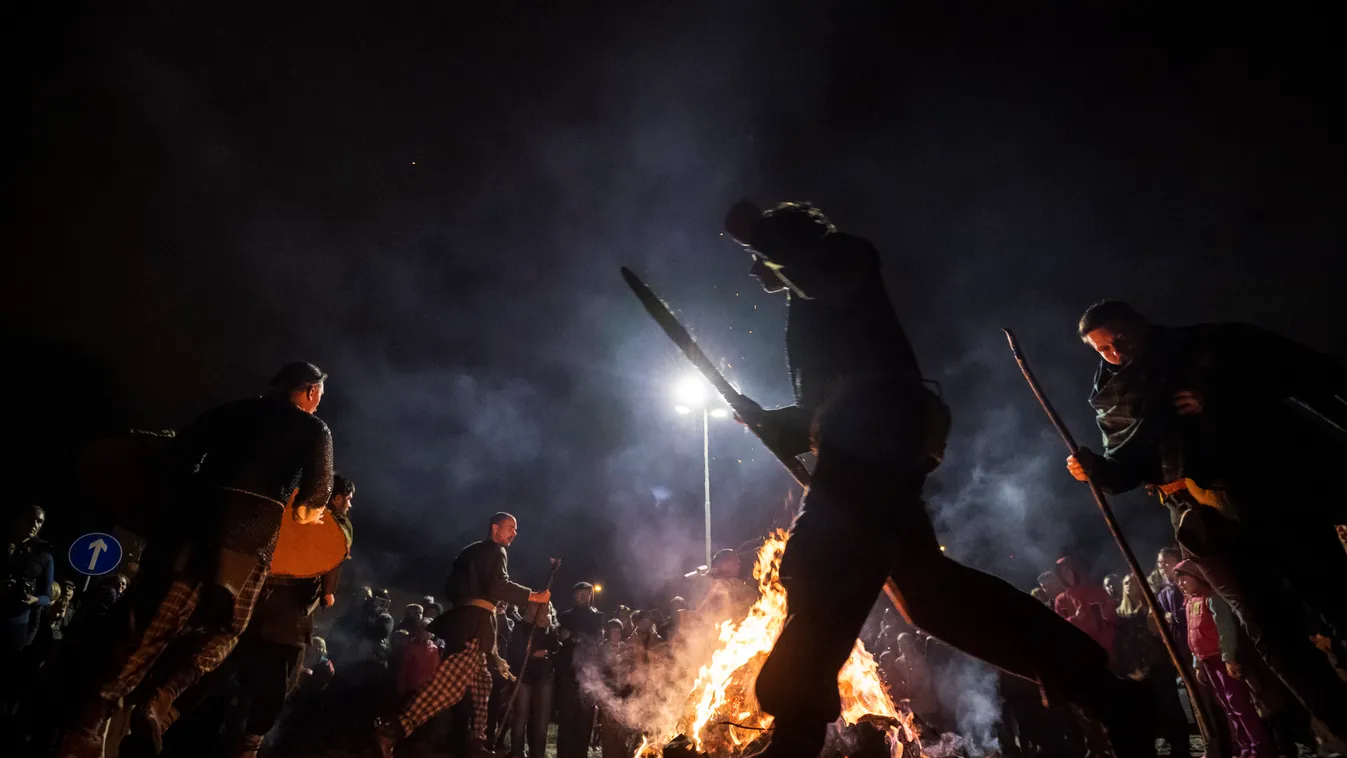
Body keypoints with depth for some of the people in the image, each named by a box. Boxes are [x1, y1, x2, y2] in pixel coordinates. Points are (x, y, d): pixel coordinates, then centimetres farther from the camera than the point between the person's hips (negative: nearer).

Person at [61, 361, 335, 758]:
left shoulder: (233, 409, 22)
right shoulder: (314, 428, 9)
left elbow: (183, 449, 15)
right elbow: (319, 486, -2)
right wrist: (305, 509, 18)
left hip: (198, 513, 4)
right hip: (253, 528, -4)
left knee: (152, 620, 9)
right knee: (223, 627, 14)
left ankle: (92, 719, 2)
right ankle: (160, 699, -5)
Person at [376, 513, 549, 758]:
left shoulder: (472, 551, 26)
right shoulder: (495, 551, -1)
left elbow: (450, 589, 26)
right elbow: (499, 587, -17)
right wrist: (534, 596, -12)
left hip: (463, 619, 10)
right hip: (475, 621, -10)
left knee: (480, 684, 16)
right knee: (452, 682, -19)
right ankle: (393, 729, -26)